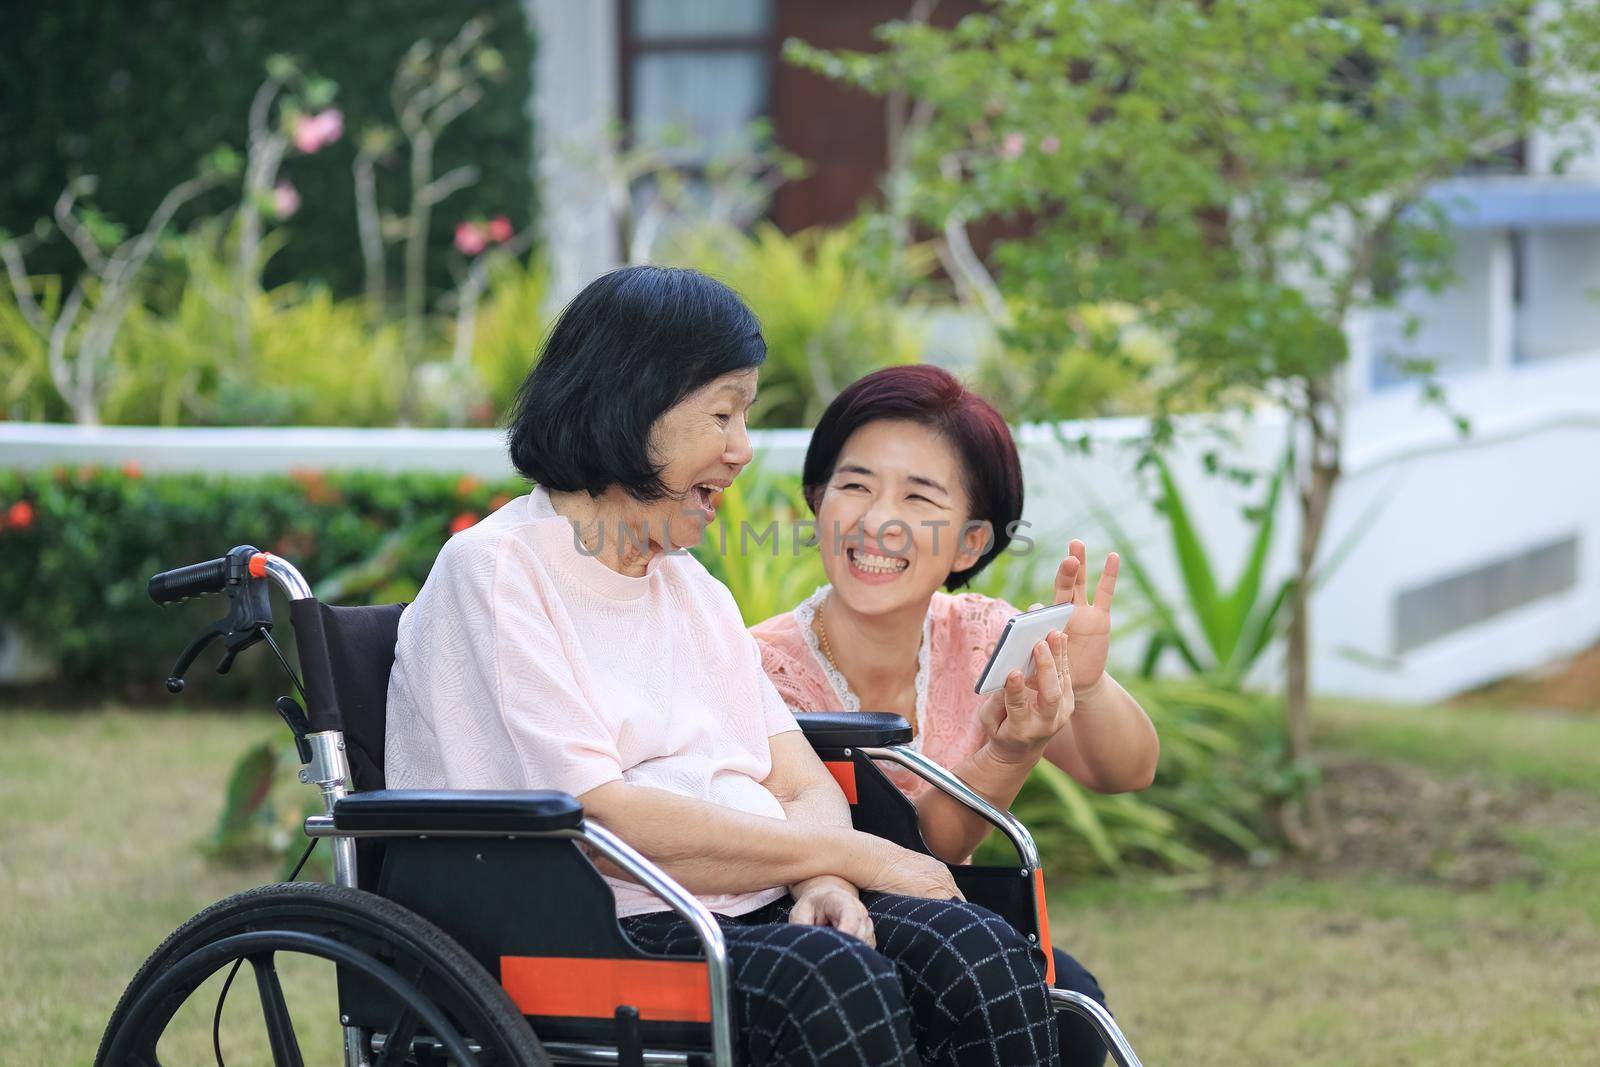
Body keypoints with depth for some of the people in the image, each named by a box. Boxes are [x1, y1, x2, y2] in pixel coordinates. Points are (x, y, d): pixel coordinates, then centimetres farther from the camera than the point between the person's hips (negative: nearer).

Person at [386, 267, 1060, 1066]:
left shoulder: (693, 590, 23)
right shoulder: (493, 573, -2)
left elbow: (807, 789, 15)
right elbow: (598, 821, -13)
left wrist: (824, 885, -11)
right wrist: (853, 856, -9)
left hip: (763, 908, 7)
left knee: (976, 954, -22)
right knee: (833, 980, -35)